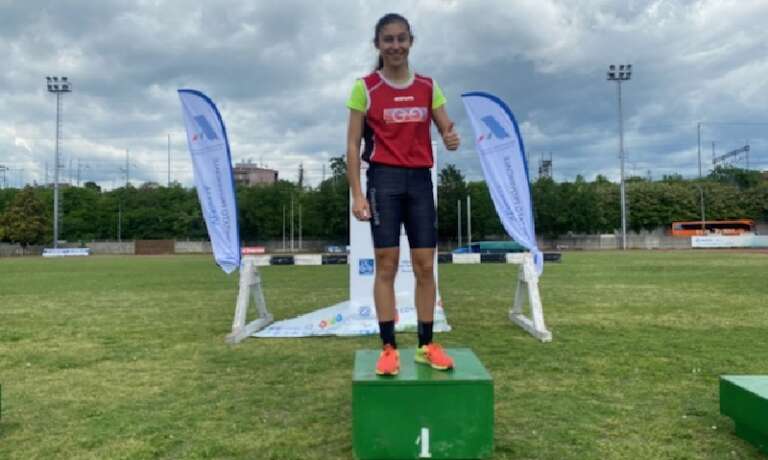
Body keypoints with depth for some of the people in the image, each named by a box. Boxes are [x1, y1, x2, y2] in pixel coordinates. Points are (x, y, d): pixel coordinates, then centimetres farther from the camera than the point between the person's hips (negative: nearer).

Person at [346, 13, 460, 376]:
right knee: (386, 264, -3)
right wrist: (357, 193, -10)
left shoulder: (428, 87, 9)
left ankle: (426, 344, 15)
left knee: (425, 264, 4)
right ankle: (388, 348, 5)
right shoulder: (365, 88, 0)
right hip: (384, 179, -3)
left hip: (420, 180, 3)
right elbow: (353, 145, -2)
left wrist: (452, 139, -14)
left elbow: (446, 129, 11)